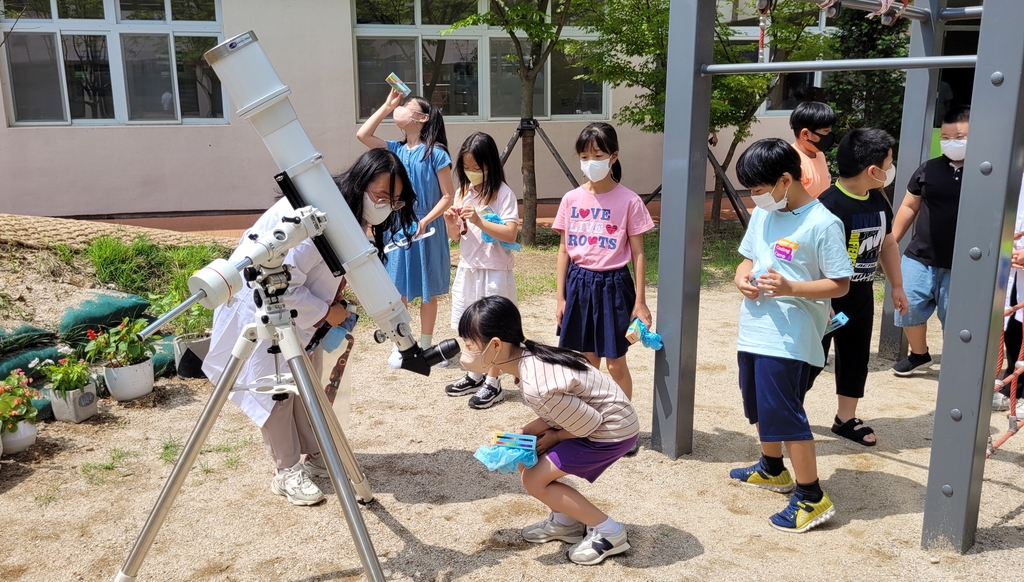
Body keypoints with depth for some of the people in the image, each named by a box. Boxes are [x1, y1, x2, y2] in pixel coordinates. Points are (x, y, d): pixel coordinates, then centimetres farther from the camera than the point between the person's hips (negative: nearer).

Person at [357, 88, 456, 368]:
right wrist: (387, 105, -1)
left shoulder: (436, 153, -9)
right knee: (398, 290, 7)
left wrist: (424, 221, -22)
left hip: (427, 230, -4)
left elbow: (448, 196, -10)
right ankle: (400, 346, 20)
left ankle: (426, 345, 22)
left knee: (428, 292, 8)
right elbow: (362, 135, -4)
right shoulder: (396, 150, 6)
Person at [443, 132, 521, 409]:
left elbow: (510, 234, -19)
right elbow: (456, 236, 11)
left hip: (494, 272, -6)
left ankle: (493, 383, 15)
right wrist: (450, 223, -11)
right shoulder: (463, 192, 7)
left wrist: (479, 221, -27)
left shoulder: (503, 193, -11)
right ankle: (474, 375, 31)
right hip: (467, 269, 6)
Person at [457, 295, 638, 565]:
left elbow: (589, 424, -23)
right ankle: (566, 521, 24)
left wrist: (554, 437, -6)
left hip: (613, 430, -9)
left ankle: (608, 531, 4)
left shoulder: (536, 388, -32)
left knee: (535, 480, -6)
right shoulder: (529, 355, -5)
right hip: (594, 417, 9)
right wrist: (528, 431, -5)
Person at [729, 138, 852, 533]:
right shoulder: (762, 215, 7)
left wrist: (790, 287, -26)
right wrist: (742, 278, -5)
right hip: (754, 332, 8)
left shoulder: (822, 224, -14)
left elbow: (840, 284, -13)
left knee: (784, 413, -6)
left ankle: (812, 498, 7)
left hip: (790, 339, -8)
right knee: (760, 407, 21)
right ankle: (772, 469, 43)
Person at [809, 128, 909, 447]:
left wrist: (897, 285, 19)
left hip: (861, 296, 8)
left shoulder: (879, 201, 3)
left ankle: (846, 418, 31)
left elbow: (888, 243, 17)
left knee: (856, 357, 16)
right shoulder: (830, 204, -25)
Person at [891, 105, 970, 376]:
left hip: (959, 266, -3)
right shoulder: (928, 169, 3)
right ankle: (919, 355, 33)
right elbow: (909, 207, 11)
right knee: (909, 308, 9)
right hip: (918, 258, 3)